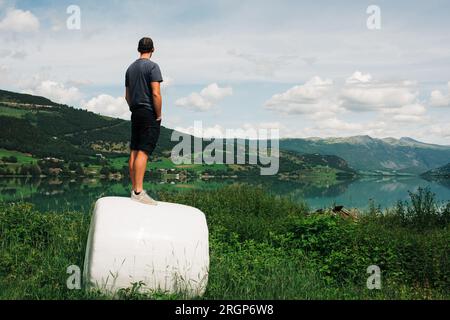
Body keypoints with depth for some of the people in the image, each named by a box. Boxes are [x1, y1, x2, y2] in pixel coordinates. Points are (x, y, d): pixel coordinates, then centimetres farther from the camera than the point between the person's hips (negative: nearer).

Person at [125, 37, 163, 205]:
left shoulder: (130, 68, 14)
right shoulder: (152, 66, -9)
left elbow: (127, 96, 17)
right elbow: (156, 94, -17)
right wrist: (159, 115, -10)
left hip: (135, 114, 8)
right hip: (149, 114, -7)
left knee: (134, 152, 8)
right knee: (143, 152, -11)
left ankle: (135, 188, 14)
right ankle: (138, 191, -14)